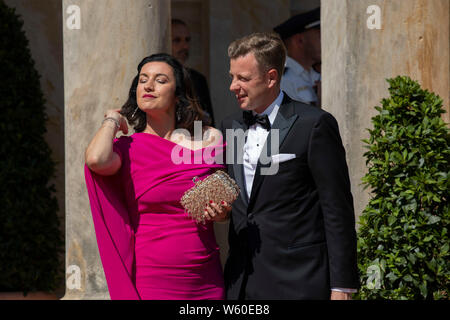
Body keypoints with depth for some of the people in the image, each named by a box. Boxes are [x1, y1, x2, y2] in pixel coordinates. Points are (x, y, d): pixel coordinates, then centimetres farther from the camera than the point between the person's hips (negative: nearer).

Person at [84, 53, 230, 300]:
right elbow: (97, 160, -25)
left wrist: (221, 213, -5)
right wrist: (112, 120, -5)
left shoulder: (209, 139, 7)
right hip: (152, 278, -3)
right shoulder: (128, 150, -2)